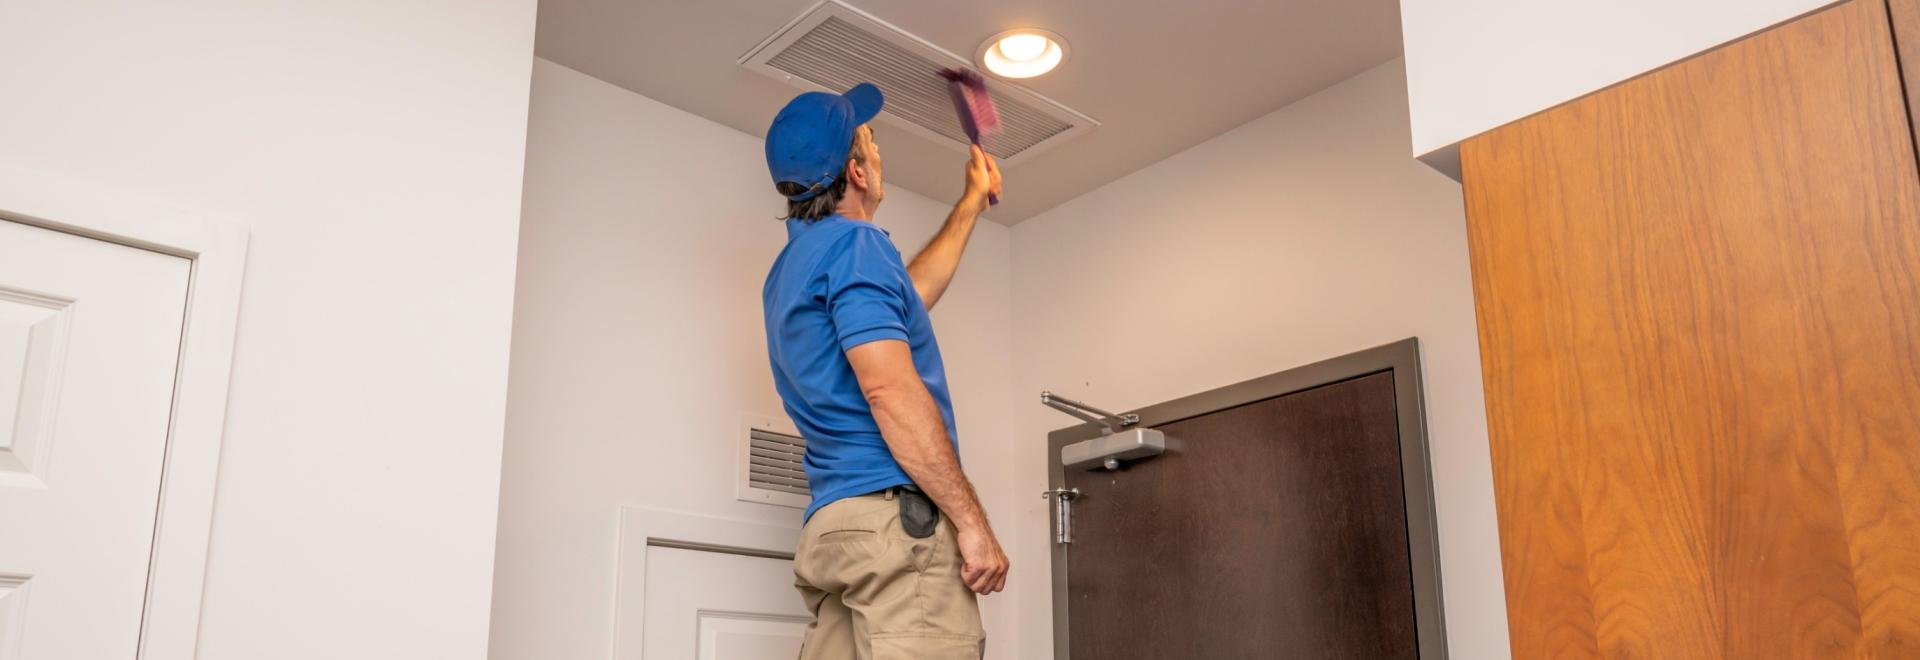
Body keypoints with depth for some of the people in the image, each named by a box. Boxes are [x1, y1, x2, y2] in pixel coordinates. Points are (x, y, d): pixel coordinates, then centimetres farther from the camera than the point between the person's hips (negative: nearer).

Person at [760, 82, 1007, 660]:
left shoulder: (794, 264, 24)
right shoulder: (853, 243, -6)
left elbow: (907, 293, 41)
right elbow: (890, 389, -17)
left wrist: (973, 202, 52)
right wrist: (972, 522, -16)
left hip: (832, 525, 10)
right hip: (895, 519, -9)